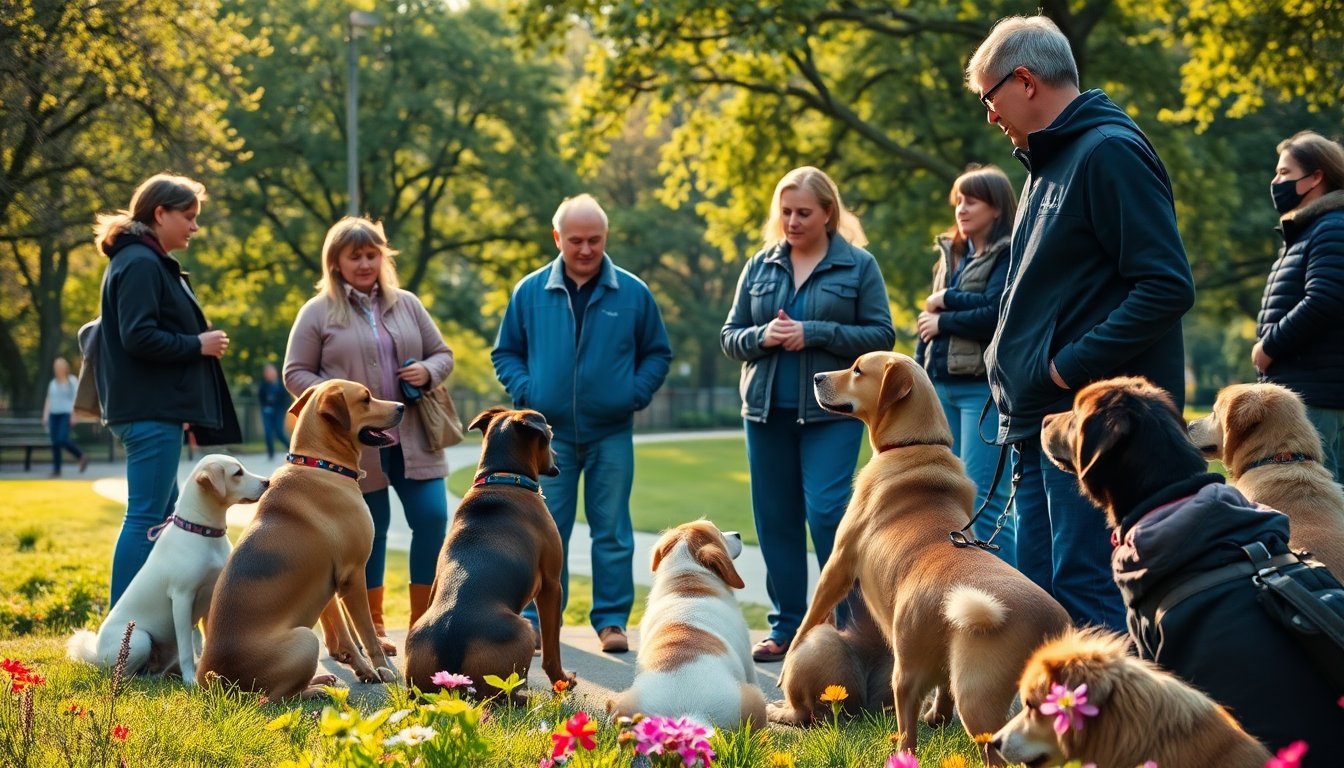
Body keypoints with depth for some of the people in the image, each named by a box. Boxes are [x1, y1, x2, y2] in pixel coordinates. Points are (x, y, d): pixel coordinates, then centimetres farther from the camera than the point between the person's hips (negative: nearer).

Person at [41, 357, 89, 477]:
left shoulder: (72, 381, 1)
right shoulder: (53, 383, 17)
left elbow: (76, 398, -5)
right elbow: (49, 400, 19)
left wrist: (74, 414, -14)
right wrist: (45, 415, 10)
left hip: (66, 414, -5)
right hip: (54, 415, 5)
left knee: (63, 439, -19)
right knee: (55, 442, -1)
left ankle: (81, 457, 1)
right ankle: (56, 469, 1)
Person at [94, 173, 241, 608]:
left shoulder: (151, 262, 20)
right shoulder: (140, 264, -12)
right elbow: (138, 337, -21)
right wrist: (198, 344, -12)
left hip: (156, 410, 11)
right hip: (151, 411, -11)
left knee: (165, 517, 14)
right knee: (146, 519, -10)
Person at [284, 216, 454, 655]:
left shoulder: (406, 304, 12)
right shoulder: (318, 312, 1)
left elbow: (442, 354, 16)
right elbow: (296, 374, 0)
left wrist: (427, 372, -6)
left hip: (413, 437, 3)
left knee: (433, 519, -4)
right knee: (370, 530, 3)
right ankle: (371, 625, 16)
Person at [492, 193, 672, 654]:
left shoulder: (632, 294, 2)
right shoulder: (530, 292, 3)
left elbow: (657, 353, 11)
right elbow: (506, 353, 12)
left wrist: (636, 393, -4)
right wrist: (525, 391, -5)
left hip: (611, 435, 0)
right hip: (549, 433, 0)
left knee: (612, 531, 4)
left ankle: (612, 620, 11)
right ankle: (535, 619, 9)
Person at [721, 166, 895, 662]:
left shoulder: (858, 266, 1)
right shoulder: (760, 266, 10)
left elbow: (881, 335, -5)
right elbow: (729, 337, 11)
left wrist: (813, 333, -15)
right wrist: (763, 337, -11)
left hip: (831, 411, -4)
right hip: (767, 411, 4)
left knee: (826, 510, -14)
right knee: (775, 520, 6)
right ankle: (787, 628, 15)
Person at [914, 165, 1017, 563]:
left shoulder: (1008, 256, -5)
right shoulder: (950, 254, 18)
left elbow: (995, 314, -18)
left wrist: (945, 303, -6)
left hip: (983, 386, -8)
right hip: (942, 386, 8)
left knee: (983, 500, -11)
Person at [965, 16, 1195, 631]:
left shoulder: (1111, 152, -11)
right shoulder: (1049, 161, 19)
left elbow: (1167, 286, -19)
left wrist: (1070, 366, -18)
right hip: (1040, 426, 10)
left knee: (1087, 596, -11)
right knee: (1040, 594, 12)